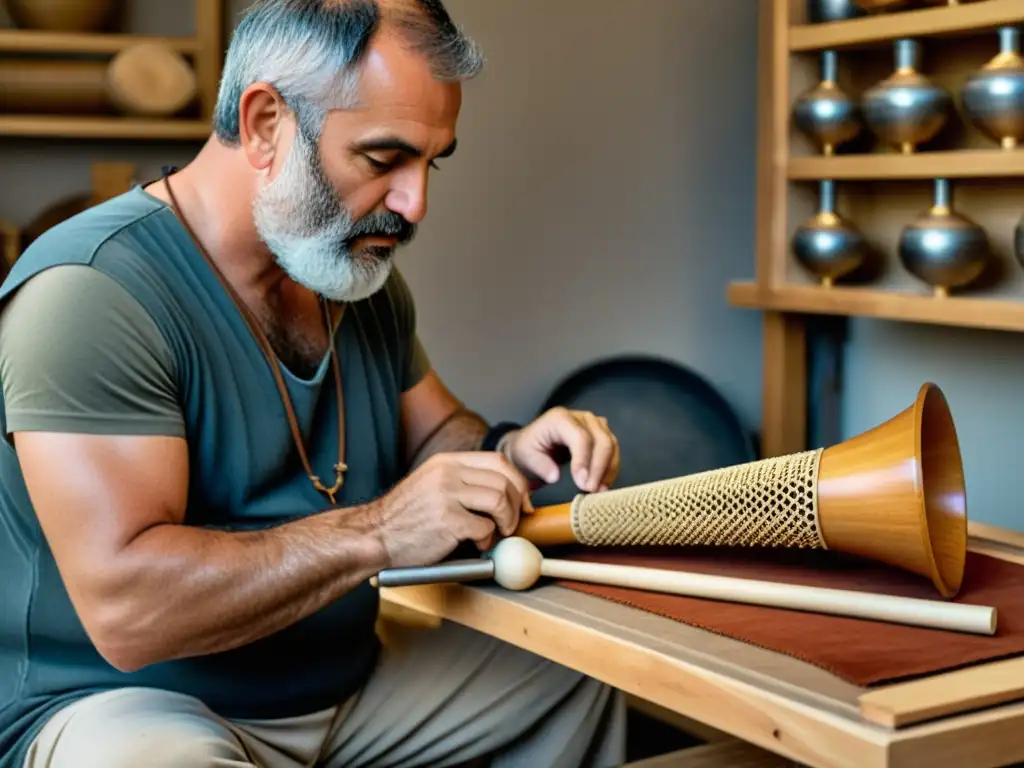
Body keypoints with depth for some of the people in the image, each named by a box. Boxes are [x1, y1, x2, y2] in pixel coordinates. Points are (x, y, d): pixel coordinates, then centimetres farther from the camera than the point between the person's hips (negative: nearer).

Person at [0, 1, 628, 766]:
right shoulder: (90, 293, -22)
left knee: (584, 678, 13)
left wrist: (506, 453, -4)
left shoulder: (363, 273, 4)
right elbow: (125, 607, -30)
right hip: (125, 700, -7)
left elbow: (433, 433, 18)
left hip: (343, 678, 8)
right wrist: (380, 531, -31)